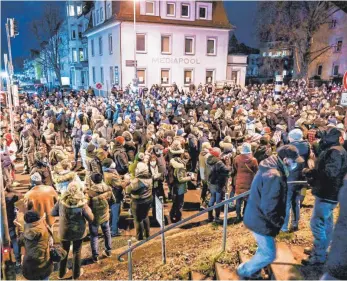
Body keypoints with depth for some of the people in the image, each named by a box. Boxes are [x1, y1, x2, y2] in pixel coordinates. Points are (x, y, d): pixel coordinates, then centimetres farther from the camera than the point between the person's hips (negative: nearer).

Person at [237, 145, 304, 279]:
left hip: (257, 217, 10)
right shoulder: (273, 176, -29)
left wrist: (278, 221, 15)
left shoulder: (269, 168, 4)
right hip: (261, 221, -10)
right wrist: (280, 222, -11)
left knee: (264, 250, 24)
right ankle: (244, 270, 22)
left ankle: (253, 272, 40)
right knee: (269, 254, 5)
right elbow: (268, 207, -28)